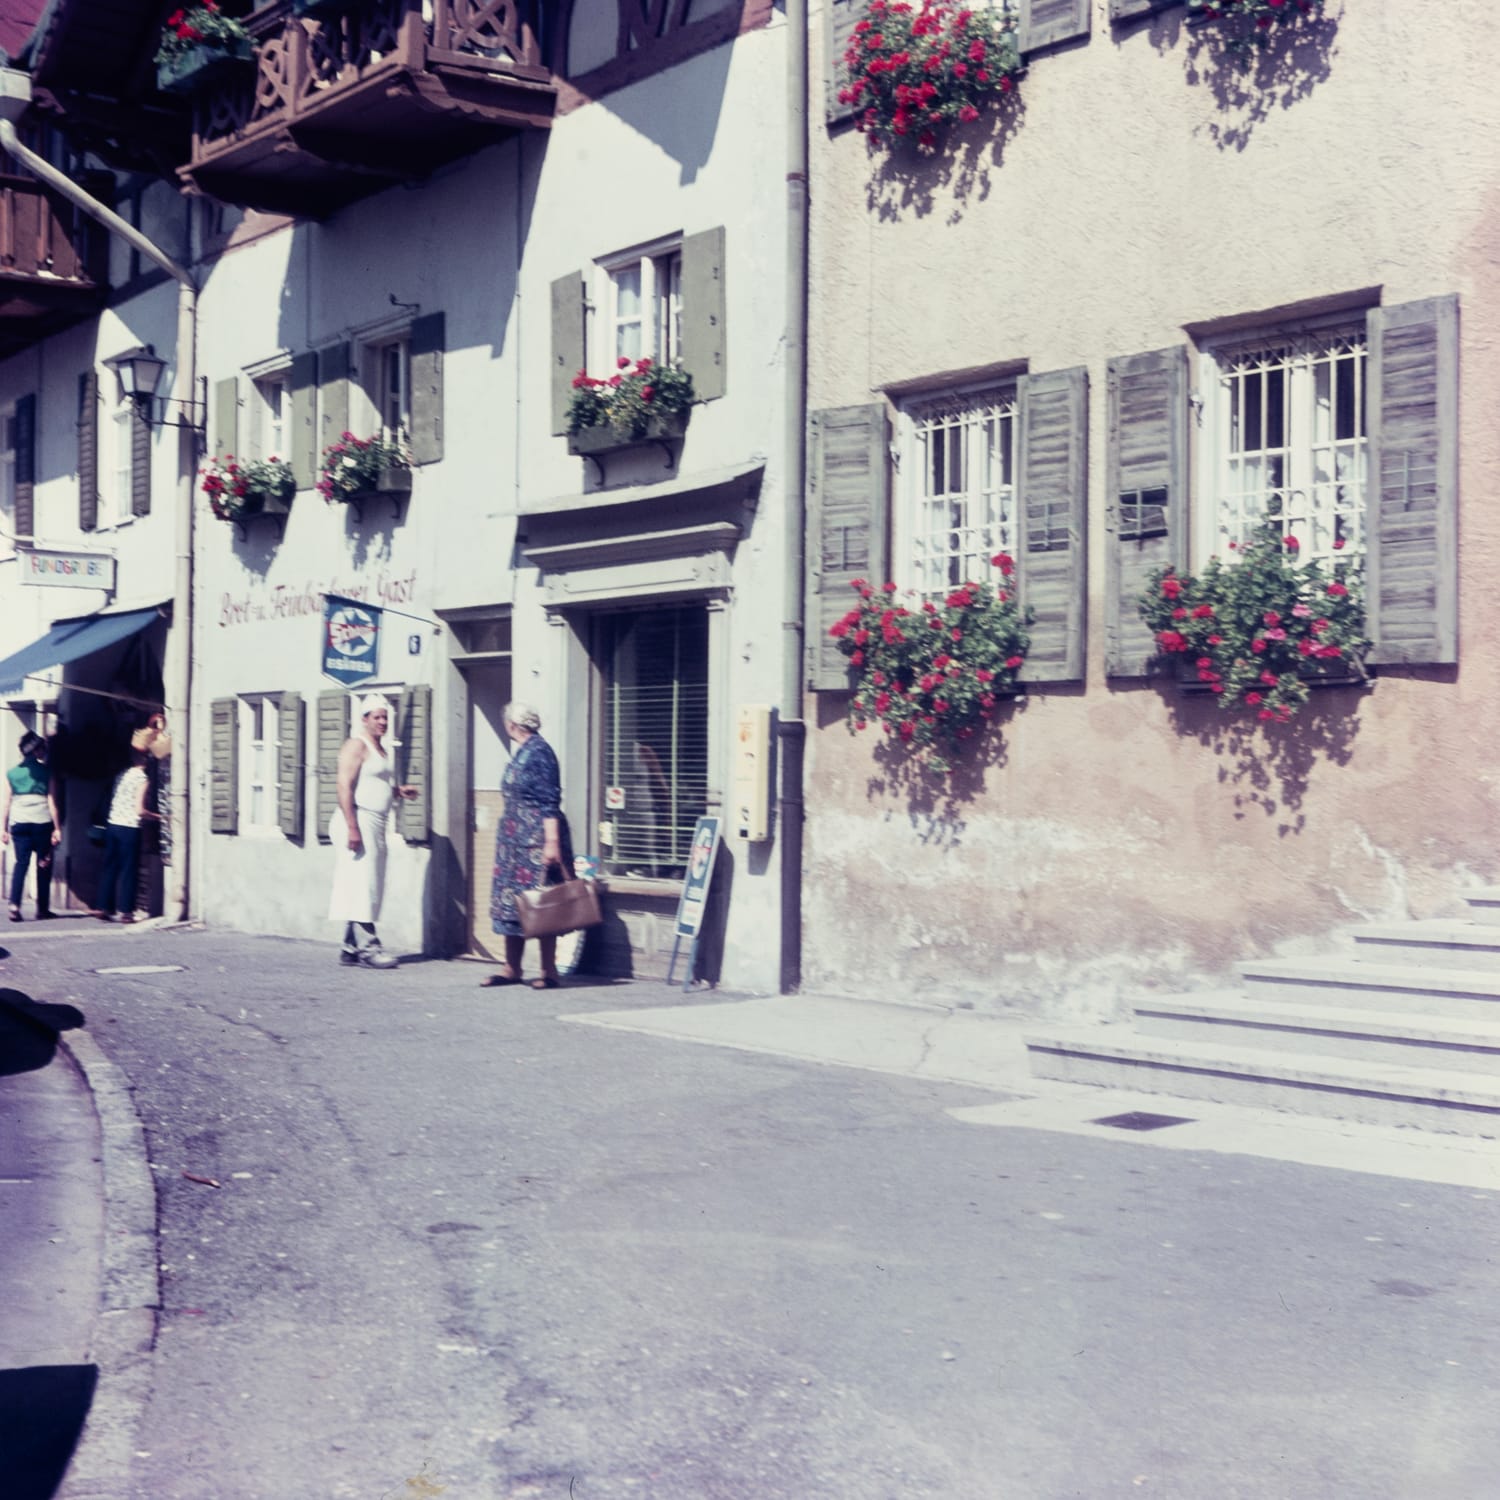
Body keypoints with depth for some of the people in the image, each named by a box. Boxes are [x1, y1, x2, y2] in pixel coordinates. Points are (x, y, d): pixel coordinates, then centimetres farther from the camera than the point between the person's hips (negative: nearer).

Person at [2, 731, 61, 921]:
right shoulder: (46, 772, 0)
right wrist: (57, 828, -2)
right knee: (44, 866, 8)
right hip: (42, 823, -2)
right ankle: (42, 909, 11)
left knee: (21, 863, 5)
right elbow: (52, 802, -4)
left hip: (18, 824, 2)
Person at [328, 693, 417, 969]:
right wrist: (352, 827, -24)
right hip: (358, 821, -9)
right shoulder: (357, 746, -9)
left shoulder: (380, 749, 19)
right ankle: (367, 947, -10)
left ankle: (351, 948, 12)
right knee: (361, 885, -9)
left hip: (376, 824, 9)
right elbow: (345, 786, -17)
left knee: (369, 887, 8)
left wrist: (399, 791, 9)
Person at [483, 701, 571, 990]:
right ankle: (511, 968, 15)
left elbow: (550, 801, -18)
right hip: (515, 837, 10)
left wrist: (552, 841, -23)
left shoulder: (539, 751, -13)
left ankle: (550, 971, 1)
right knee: (509, 899, 9)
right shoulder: (520, 752, 14)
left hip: (535, 837, -10)